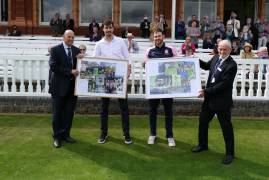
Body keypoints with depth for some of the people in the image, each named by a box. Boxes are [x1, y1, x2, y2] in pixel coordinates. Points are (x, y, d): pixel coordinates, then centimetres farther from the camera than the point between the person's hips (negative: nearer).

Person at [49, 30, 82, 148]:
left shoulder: (77, 51, 10)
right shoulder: (55, 49, -4)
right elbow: (53, 67, -15)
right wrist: (70, 71, -19)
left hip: (72, 86, 4)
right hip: (59, 86, -4)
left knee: (69, 112, 9)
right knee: (57, 113, 6)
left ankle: (65, 134, 23)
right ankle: (57, 137, 18)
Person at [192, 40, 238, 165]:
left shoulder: (231, 65, -20)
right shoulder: (215, 58, 3)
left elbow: (223, 84, -23)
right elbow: (206, 66, 25)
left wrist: (206, 91, -22)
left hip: (222, 100, -8)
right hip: (209, 98, 8)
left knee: (226, 127, 4)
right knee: (202, 121, 17)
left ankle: (230, 153, 20)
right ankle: (203, 145, 38)